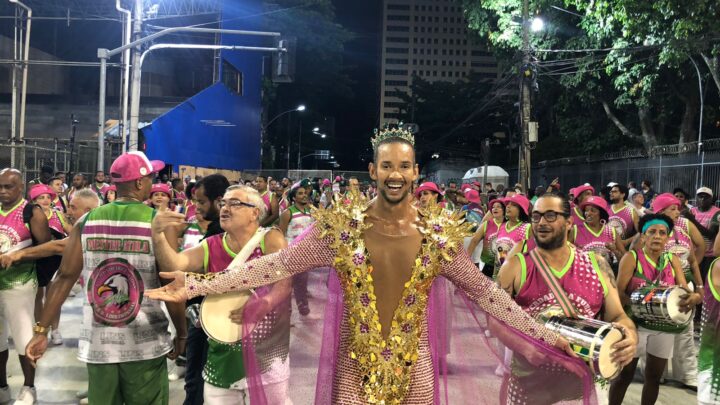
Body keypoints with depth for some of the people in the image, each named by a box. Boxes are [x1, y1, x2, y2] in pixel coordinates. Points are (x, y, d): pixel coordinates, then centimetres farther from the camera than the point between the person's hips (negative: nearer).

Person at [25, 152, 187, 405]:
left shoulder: (87, 222, 0)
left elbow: (65, 277, -2)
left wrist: (41, 330, 5)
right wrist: (182, 334, 2)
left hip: (97, 343, 3)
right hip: (145, 344, -3)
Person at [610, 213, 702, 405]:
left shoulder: (673, 260, 5)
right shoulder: (631, 257, -8)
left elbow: (685, 291, -2)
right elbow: (619, 292, -15)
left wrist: (694, 297, -25)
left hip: (664, 327, 4)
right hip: (635, 324, -4)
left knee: (654, 376, 14)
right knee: (624, 374, 5)